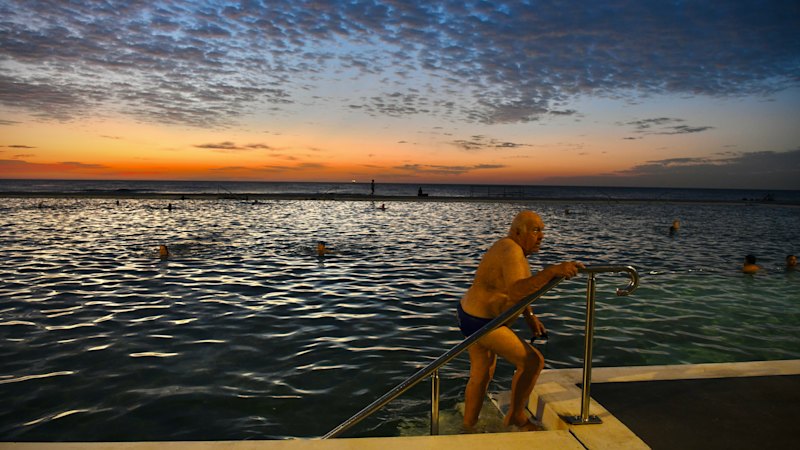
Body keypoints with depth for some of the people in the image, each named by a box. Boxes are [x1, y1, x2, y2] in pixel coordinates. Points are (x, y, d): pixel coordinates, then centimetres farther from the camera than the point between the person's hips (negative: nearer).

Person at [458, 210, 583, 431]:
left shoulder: (510, 248, 8)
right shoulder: (512, 252, -24)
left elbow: (517, 288, 20)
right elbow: (516, 292, -41)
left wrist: (530, 317, 16)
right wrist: (552, 271, -46)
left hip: (474, 316, 10)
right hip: (482, 322, -10)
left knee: (481, 376, 19)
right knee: (533, 361, -3)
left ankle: (467, 428, 32)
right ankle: (516, 415, 15)